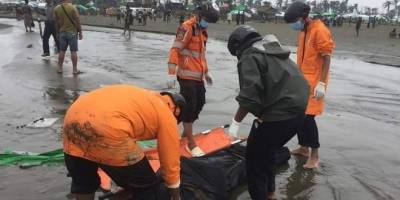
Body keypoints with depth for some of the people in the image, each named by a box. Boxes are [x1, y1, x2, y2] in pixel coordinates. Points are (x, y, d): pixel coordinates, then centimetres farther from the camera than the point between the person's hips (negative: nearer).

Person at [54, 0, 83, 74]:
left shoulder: (56, 8, 2)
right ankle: (75, 69, 5)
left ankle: (60, 68, 18)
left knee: (62, 51, 12)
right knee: (73, 51, 1)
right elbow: (77, 21, -11)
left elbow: (56, 23, 7)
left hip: (62, 32, 4)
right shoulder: (72, 7, -11)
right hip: (72, 32, -4)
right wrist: (80, 32, -3)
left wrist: (58, 32, 17)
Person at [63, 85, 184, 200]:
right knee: (146, 188, 13)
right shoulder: (167, 116, 13)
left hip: (72, 119, 9)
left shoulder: (144, 97, 33)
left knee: (82, 183, 31)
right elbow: (171, 163, 18)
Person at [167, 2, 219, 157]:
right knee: (189, 106, -7)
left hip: (198, 75, 9)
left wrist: (206, 72, 28)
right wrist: (171, 73, -25)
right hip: (187, 75, -9)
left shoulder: (202, 30, 15)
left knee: (200, 103, 15)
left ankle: (186, 132, 34)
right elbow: (175, 50, -19)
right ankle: (191, 143, 2)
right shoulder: (186, 28, -13)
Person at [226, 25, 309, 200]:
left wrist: (235, 122, -10)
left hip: (278, 114, -9)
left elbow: (249, 96, -18)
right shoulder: (275, 51, 22)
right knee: (268, 153, 26)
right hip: (298, 110, 9)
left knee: (255, 159, 5)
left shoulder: (249, 57, -5)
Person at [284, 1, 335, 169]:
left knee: (308, 117, -8)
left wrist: (321, 83, -20)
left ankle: (315, 155, 5)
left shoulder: (320, 31, -13)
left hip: (314, 82, -8)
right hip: (302, 81, 8)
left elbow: (326, 59, -15)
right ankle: (304, 148, 25)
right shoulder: (302, 31, 12)